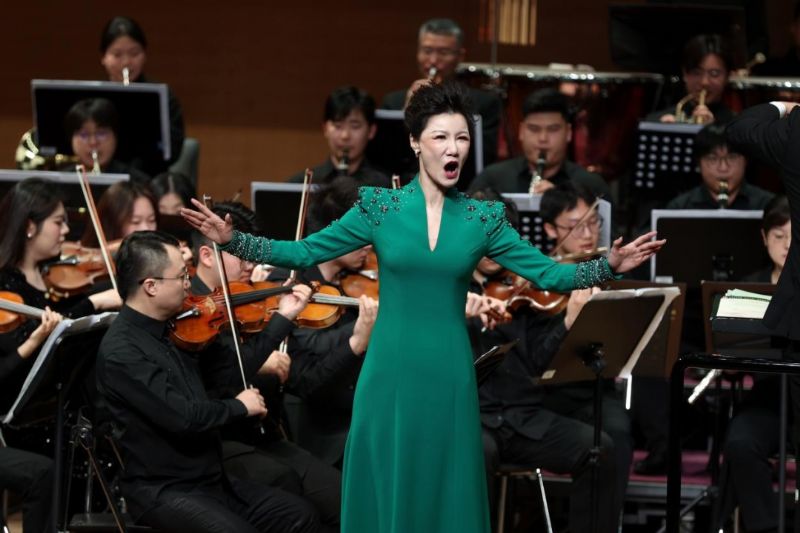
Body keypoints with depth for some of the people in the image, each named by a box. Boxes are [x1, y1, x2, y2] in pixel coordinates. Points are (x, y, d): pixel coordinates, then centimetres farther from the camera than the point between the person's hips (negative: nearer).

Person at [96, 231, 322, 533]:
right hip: (162, 492, -9)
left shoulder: (171, 332, 10)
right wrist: (239, 406, -9)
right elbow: (181, 416, -25)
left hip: (211, 480, 9)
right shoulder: (120, 352, -17)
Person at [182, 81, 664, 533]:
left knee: (447, 493, 5)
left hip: (449, 374, 1)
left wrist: (609, 267, -13)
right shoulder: (380, 207, 0)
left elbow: (547, 272, 1)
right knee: (384, 492, 3)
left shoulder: (483, 218, 3)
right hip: (390, 373, -1)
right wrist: (233, 240, -10)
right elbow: (303, 253, 0)